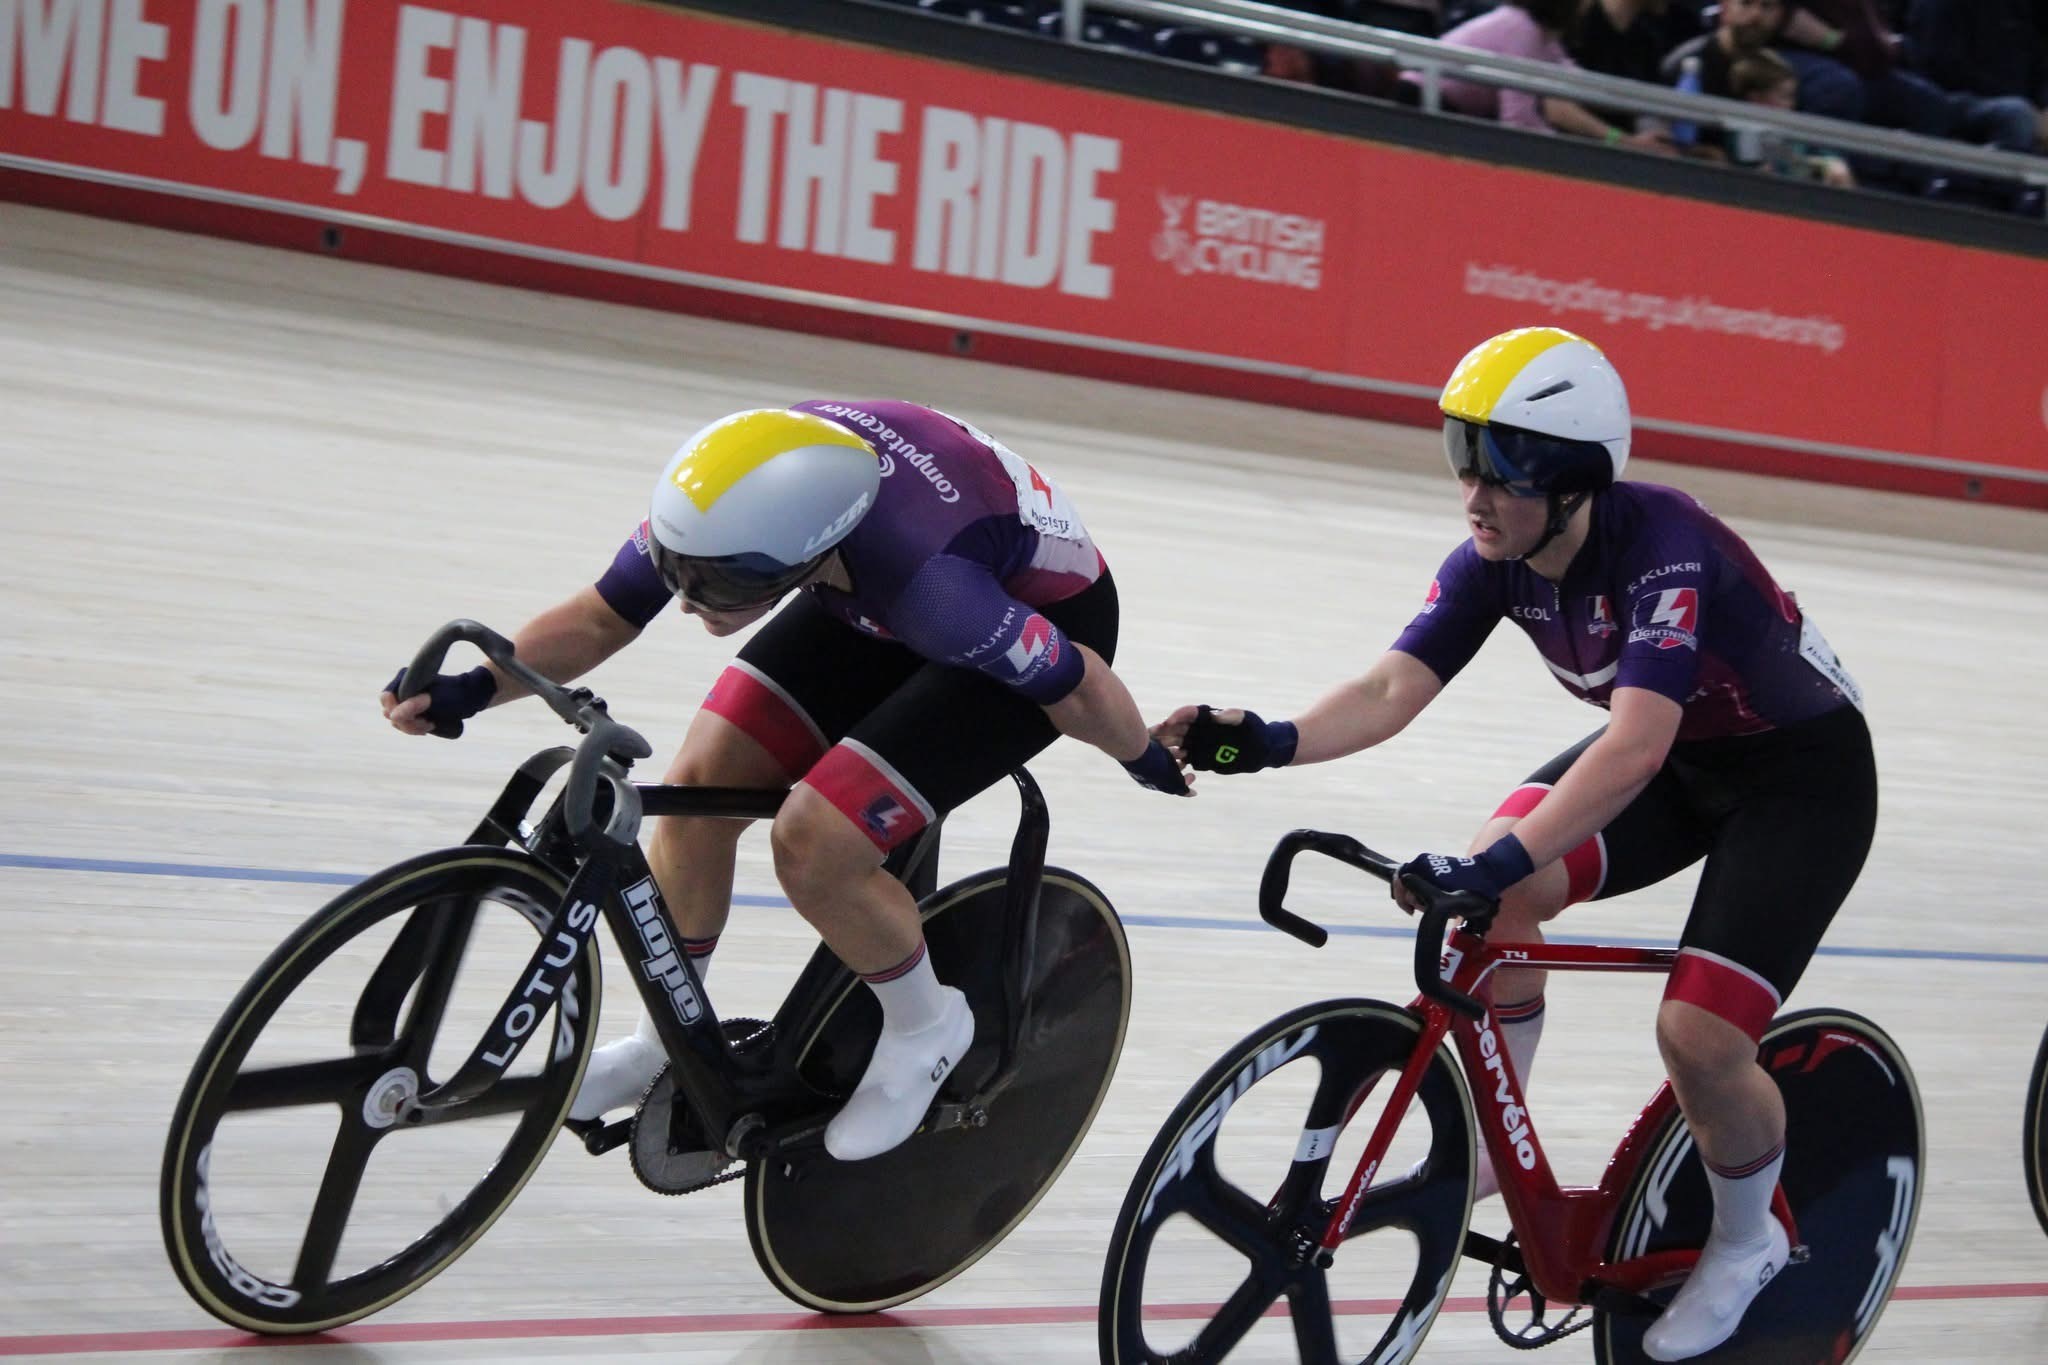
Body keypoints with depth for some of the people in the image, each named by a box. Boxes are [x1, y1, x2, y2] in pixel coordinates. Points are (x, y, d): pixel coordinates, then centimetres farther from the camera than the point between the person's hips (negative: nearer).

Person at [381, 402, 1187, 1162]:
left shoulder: (926, 578, -43)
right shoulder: (723, 504, -26)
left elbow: (1077, 683, -26)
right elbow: (600, 618, -10)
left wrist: (1148, 761, -7)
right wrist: (471, 691, -25)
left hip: (1045, 618, -6)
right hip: (875, 603, 6)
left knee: (813, 845, -21)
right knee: (700, 787, -7)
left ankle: (924, 1028, 8)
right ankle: (668, 1040, 17)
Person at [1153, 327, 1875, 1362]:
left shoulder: (1662, 546, -35)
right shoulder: (1496, 560, -14)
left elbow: (1634, 747, -47)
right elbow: (1390, 692, -21)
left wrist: (1504, 861, -58)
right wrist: (1266, 743, -40)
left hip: (1802, 770, -6)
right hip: (1673, 756, 7)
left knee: (1700, 1037, -18)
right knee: (1494, 894, -18)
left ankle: (1745, 1243, 12)